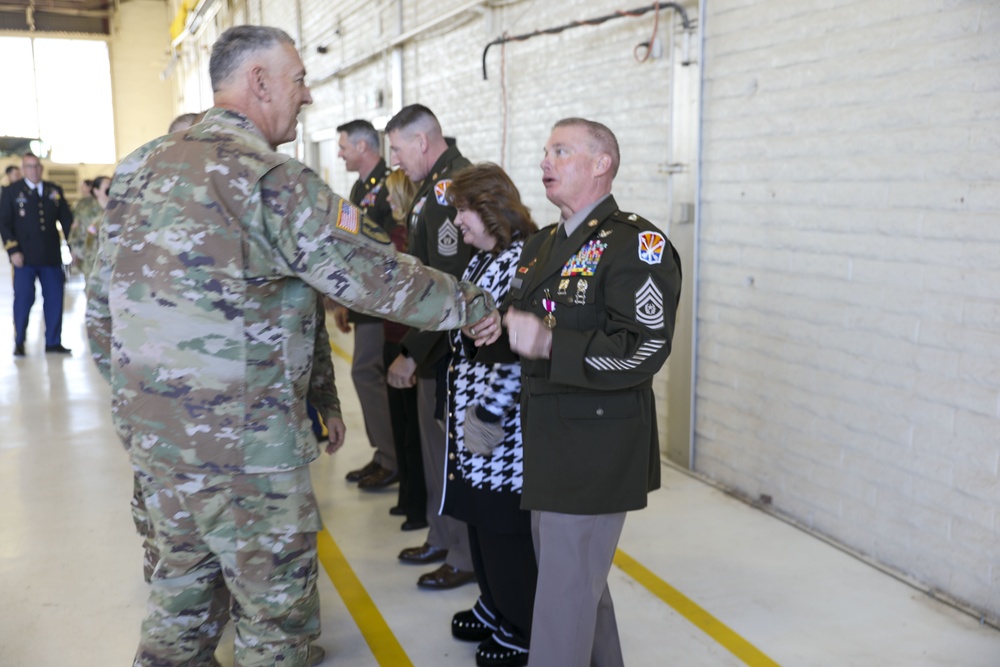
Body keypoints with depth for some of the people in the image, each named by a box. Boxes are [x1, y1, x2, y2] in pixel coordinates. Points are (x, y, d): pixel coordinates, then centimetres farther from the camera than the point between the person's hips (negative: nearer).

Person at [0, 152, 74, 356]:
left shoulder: (54, 190, 11)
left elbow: (66, 219, 11)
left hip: (51, 256, 3)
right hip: (25, 257, -2)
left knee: (54, 299, 2)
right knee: (23, 299, -1)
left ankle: (53, 342, 11)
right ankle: (19, 343, 13)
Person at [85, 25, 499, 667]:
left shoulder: (143, 165, 9)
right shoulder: (269, 179, -16)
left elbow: (102, 303, 13)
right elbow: (373, 273, -17)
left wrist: (133, 394, 22)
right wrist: (471, 305, -4)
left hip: (147, 420, 8)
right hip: (240, 440, -8)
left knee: (185, 572, 22)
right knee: (276, 600, 8)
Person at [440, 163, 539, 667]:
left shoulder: (524, 260, -19)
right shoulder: (483, 258, 12)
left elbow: (516, 347, -24)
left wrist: (489, 413, -22)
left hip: (502, 425, -9)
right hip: (472, 413, 9)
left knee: (506, 527, 3)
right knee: (480, 515, 20)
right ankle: (495, 606, 39)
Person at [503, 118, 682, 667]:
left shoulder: (637, 245, -12)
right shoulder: (542, 245, 14)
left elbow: (645, 350, -22)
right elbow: (523, 322, 22)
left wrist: (546, 342, -26)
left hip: (596, 451, -8)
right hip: (545, 441, 8)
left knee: (566, 593, -1)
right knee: (581, 576, 22)